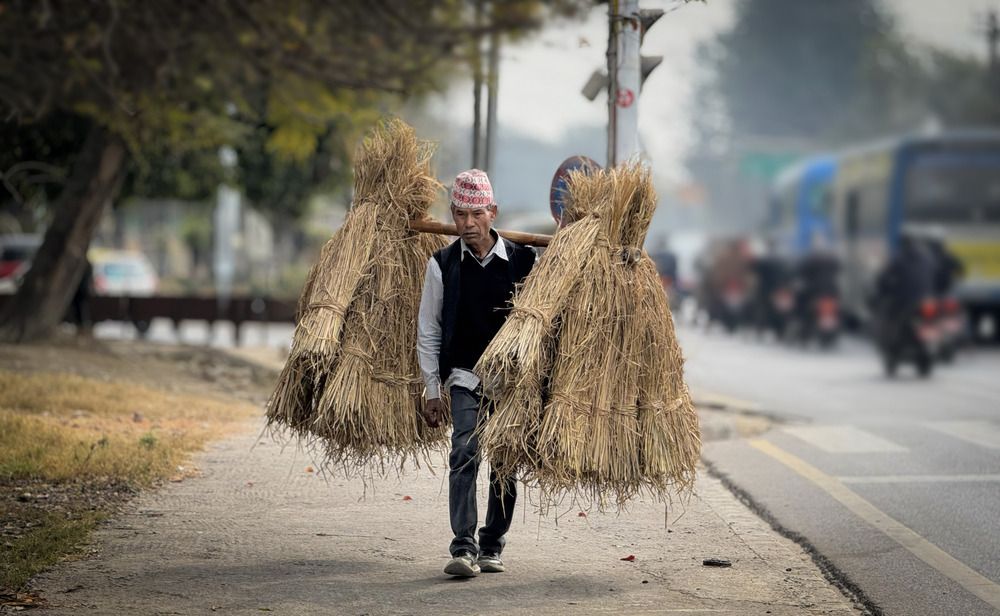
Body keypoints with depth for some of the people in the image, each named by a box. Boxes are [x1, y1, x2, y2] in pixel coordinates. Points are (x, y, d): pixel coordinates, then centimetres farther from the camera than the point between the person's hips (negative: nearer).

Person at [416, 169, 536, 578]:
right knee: (464, 455, -17)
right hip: (465, 376, -1)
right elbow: (428, 332, 4)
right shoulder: (443, 265, -3)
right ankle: (464, 548, -21)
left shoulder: (522, 261, -4)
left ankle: (491, 547, 19)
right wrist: (432, 391, 3)